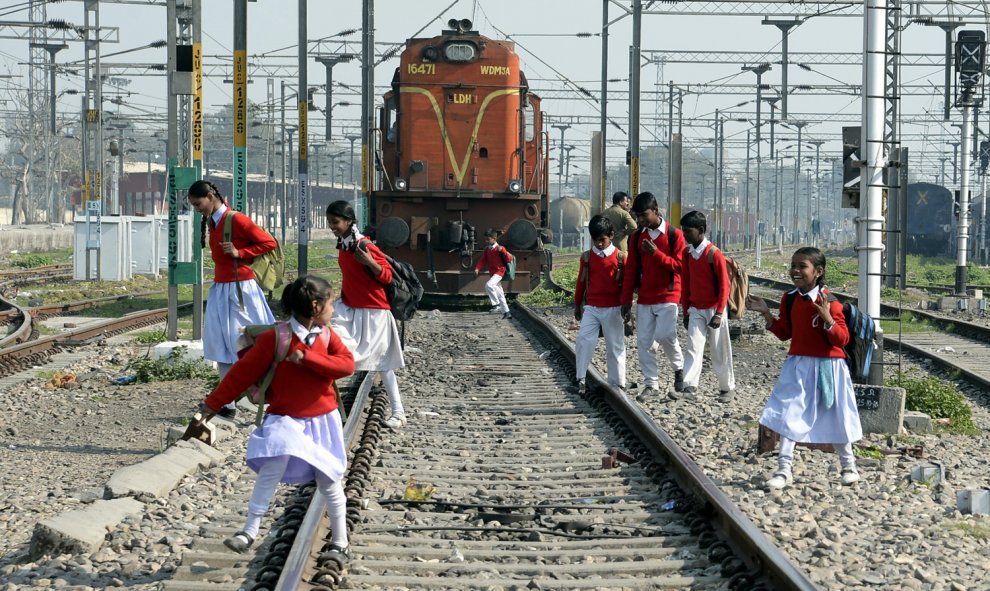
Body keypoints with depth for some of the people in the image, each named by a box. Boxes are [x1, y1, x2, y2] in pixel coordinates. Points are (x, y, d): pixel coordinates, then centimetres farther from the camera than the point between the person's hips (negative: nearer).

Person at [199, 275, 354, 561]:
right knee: (274, 464, -23)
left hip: (322, 419, 3)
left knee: (330, 483, 8)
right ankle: (250, 530, -14)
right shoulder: (275, 338, -12)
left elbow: (347, 365, -13)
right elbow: (244, 372, -9)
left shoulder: (327, 336, 1)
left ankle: (340, 544, 20)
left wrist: (307, 357, -23)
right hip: (285, 419, -3)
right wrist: (213, 403, -6)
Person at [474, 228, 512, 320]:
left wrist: (502, 250, -32)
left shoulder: (499, 248, -12)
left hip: (499, 272, -8)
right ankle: (506, 312, 20)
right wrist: (477, 268, -7)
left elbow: (509, 259, -17)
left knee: (488, 285, -29)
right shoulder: (487, 249, 9)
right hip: (492, 273, 8)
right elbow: (482, 260, 9)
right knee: (499, 294, 12)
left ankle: (496, 304, -19)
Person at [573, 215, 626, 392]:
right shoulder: (587, 257, 4)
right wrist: (577, 305, 14)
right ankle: (580, 379, -7)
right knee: (583, 341, -10)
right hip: (591, 308, 2)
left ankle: (617, 382, 11)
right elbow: (581, 282, 11)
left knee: (615, 346, 4)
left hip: (613, 309, -2)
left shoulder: (620, 258, -3)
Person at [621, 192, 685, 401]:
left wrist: (656, 253, -21)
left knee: (665, 335, -16)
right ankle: (652, 384, 9)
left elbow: (678, 266, -9)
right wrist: (626, 299, 7)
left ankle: (679, 367, 12)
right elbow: (631, 269, 10)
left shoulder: (674, 235, -5)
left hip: (667, 295, -5)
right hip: (644, 297, 5)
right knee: (644, 341, 1)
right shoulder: (637, 236, 7)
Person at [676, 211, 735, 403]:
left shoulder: (714, 254, -14)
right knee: (693, 348, -7)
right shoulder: (688, 254, 5)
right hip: (695, 310, 5)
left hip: (714, 309, -5)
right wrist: (686, 311, 12)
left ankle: (727, 388, 17)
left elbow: (724, 285, -13)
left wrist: (719, 314, -17)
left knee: (720, 352, 4)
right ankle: (689, 387, -14)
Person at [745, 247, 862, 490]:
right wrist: (766, 313, 1)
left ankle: (848, 465, 29)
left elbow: (842, 339, -15)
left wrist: (827, 317, -31)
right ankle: (784, 468, -1)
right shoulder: (789, 300, 2)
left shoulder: (829, 301, -14)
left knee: (835, 418, 10)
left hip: (827, 368, -4)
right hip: (797, 365, 4)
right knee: (787, 414, -5)